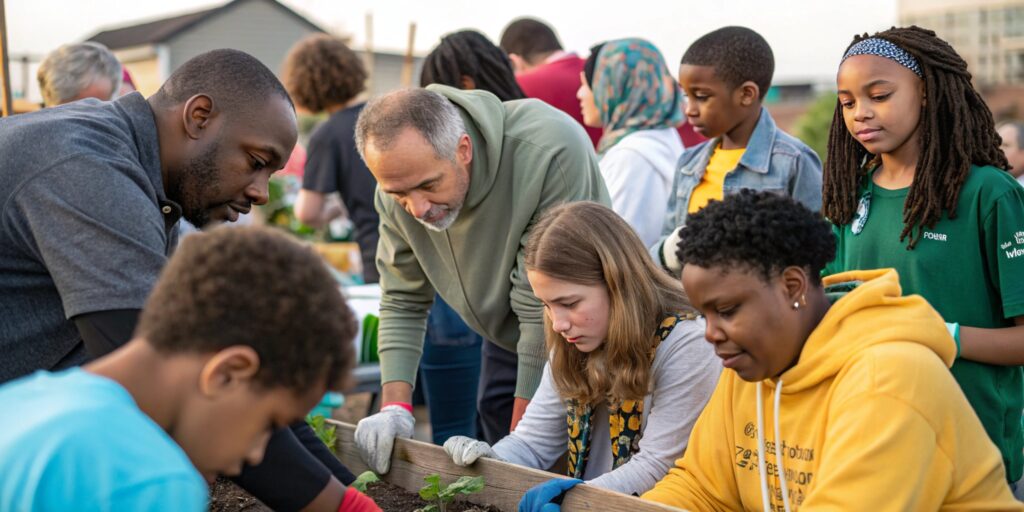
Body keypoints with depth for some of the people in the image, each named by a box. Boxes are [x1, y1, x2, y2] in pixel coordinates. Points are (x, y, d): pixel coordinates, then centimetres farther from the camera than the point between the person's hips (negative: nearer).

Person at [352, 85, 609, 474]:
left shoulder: (548, 150, -37)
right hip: (507, 336, 5)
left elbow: (544, 308, -33)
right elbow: (402, 301, -6)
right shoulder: (401, 181, -18)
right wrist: (395, 405, -19)